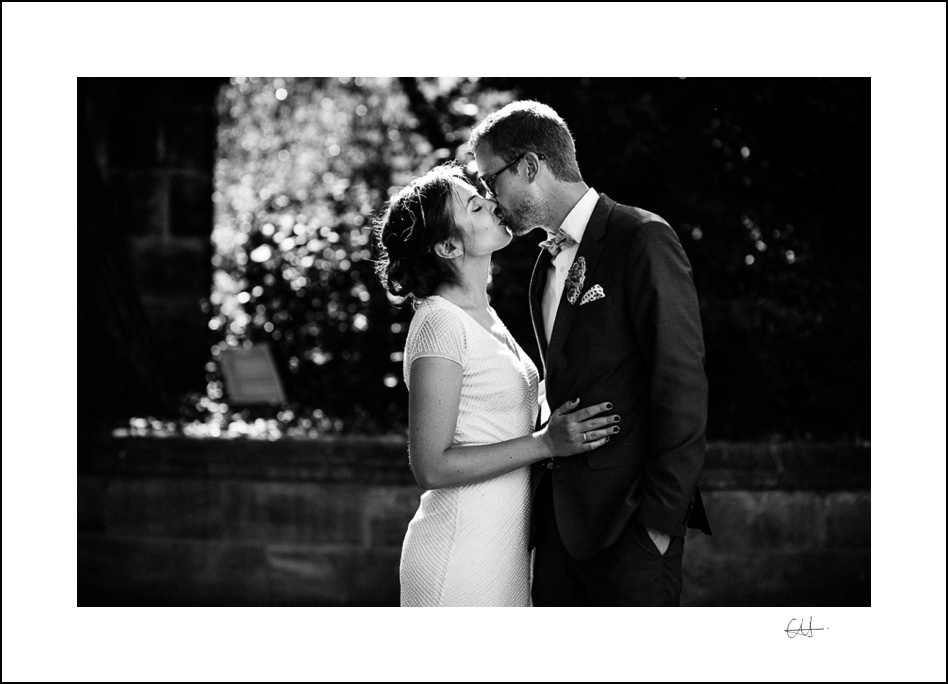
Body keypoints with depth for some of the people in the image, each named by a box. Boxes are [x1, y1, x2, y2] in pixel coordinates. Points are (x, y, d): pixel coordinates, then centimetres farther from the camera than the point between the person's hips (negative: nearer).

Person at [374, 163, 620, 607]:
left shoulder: (482, 316, 13)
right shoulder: (439, 323, -15)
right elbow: (431, 466, -18)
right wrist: (546, 443, -19)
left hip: (503, 548, 9)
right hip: (460, 551, -9)